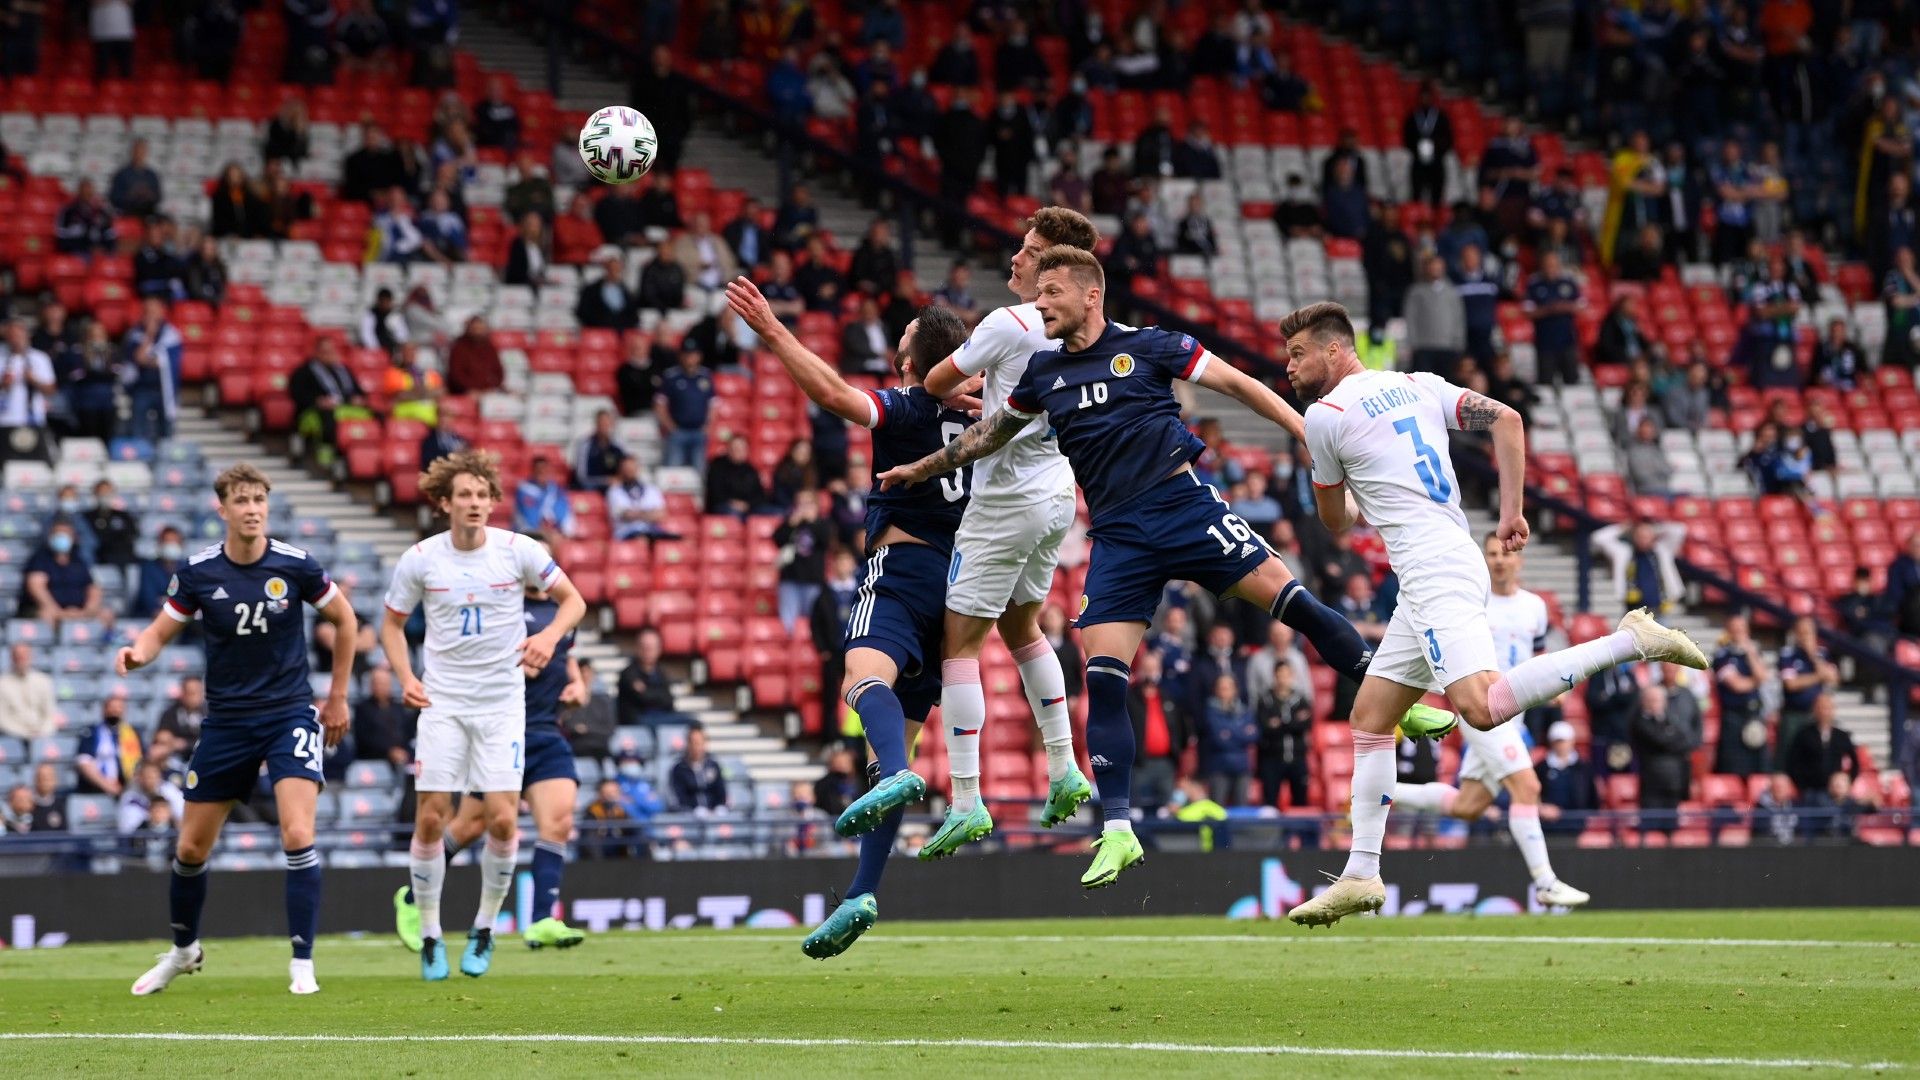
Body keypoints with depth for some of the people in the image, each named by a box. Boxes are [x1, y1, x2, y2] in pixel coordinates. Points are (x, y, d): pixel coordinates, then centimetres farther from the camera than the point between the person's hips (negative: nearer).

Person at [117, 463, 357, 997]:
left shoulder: (295, 566, -10)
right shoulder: (197, 572, -7)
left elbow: (345, 619, 6)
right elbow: (160, 631, 2)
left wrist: (337, 698, 10)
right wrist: (139, 652, -23)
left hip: (289, 713, -2)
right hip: (225, 721, 2)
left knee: (298, 836, -20)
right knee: (191, 847, 9)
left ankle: (302, 964, -11)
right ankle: (183, 949, 34)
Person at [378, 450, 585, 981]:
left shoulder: (518, 550, -6)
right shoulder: (420, 559, -4)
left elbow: (573, 599, 2)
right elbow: (392, 623, 9)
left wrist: (550, 636, -19)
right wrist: (406, 678, -7)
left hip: (502, 702, -1)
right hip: (442, 701, 1)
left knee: (502, 817, -9)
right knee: (431, 818, -5)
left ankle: (484, 930, 11)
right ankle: (430, 935, 8)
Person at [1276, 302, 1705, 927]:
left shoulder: (1324, 416, -1)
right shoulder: (1416, 385, 19)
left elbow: (1334, 522, 11)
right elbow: (1507, 419, 12)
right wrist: (1511, 514, 12)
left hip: (1431, 567, -9)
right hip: (1455, 560, 9)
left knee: (1483, 706, -26)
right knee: (1369, 717, 12)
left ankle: (1630, 641, -24)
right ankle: (1361, 875, 11)